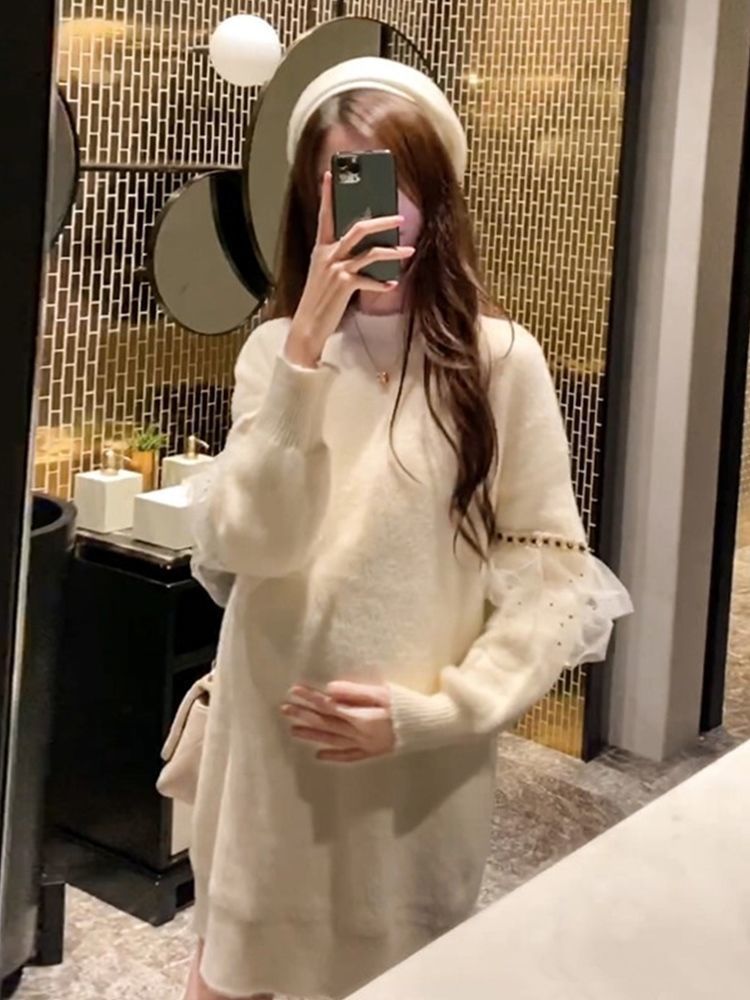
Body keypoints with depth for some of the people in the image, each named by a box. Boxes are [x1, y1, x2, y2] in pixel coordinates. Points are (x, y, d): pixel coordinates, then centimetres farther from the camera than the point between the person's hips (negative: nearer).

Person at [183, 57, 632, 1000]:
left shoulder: (500, 359, -8)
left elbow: (554, 572, -6)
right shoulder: (275, 349, -2)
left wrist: (437, 711, -15)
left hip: (419, 755, -2)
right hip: (268, 739, 2)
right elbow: (247, 543, -14)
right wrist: (307, 349, -21)